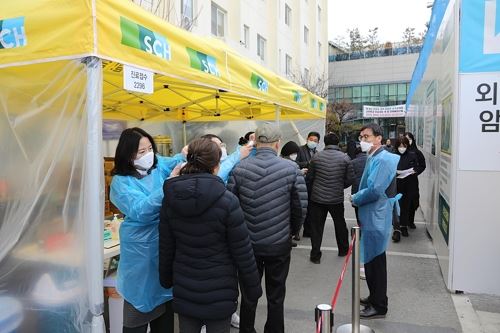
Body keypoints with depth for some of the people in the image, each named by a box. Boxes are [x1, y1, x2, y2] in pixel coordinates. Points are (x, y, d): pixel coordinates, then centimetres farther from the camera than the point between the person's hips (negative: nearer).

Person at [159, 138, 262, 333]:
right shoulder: (227, 201, -19)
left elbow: (166, 247, 3)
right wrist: (253, 288, 1)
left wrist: (166, 279, 18)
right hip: (219, 291, -4)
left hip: (183, 290, 4)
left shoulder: (170, 198, -6)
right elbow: (243, 252, -12)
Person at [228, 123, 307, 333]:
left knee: (248, 295, 19)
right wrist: (291, 231, 12)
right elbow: (301, 206, -7)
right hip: (279, 244, -1)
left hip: (247, 243, 2)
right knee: (275, 297, 15)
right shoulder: (291, 169, -12)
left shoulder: (239, 169, -9)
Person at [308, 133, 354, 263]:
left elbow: (310, 176, 2)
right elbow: (350, 179, -4)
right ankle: (343, 250, 35)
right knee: (340, 224, 20)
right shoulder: (345, 158, -6)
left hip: (317, 197, 0)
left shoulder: (316, 157, -5)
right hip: (337, 198, 1)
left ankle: (315, 255, 11)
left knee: (316, 227, 7)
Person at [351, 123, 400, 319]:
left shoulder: (383, 159, -18)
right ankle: (374, 297, 36)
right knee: (371, 261, 20)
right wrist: (358, 199, 4)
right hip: (370, 217, 10)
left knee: (375, 262, 2)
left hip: (376, 219, -10)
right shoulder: (373, 158, 12)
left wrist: (355, 199, -10)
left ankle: (379, 306, 17)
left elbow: (375, 190, -25)